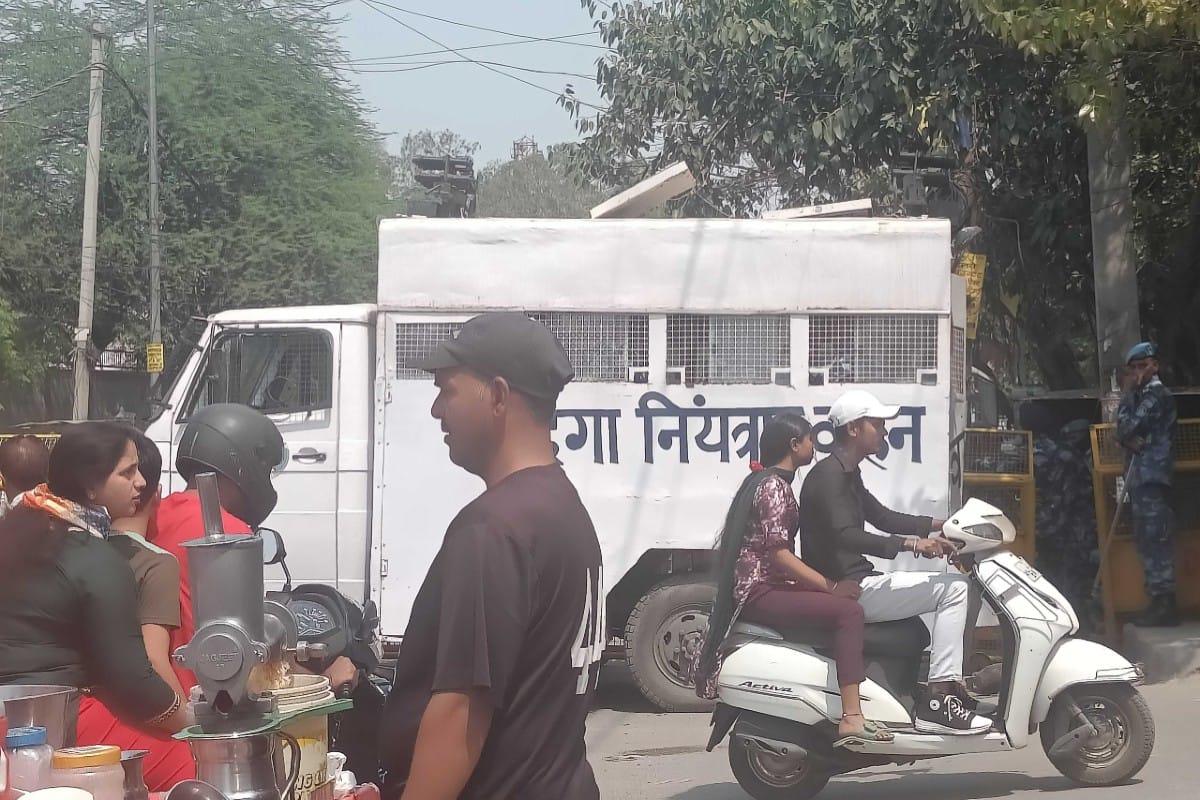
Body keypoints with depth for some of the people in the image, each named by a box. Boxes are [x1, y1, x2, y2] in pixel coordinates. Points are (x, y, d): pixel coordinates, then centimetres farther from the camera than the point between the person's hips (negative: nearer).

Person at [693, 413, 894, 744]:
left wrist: (828, 584, 16)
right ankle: (851, 719, -32)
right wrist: (829, 586, -18)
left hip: (766, 586, 11)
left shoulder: (765, 481, 20)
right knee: (848, 611, -23)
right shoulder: (774, 486, -11)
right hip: (760, 593, -11)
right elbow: (777, 553, -20)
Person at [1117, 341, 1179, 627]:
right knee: (1147, 540, 9)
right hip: (1141, 476, 10)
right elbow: (1123, 432, 13)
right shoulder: (1142, 396, 22)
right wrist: (1130, 440, -10)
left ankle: (1165, 604, -17)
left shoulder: (1157, 394, -8)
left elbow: (1127, 427, -15)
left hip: (1152, 476, -10)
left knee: (1156, 539, -14)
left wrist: (1127, 394, -2)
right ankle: (1159, 602, 11)